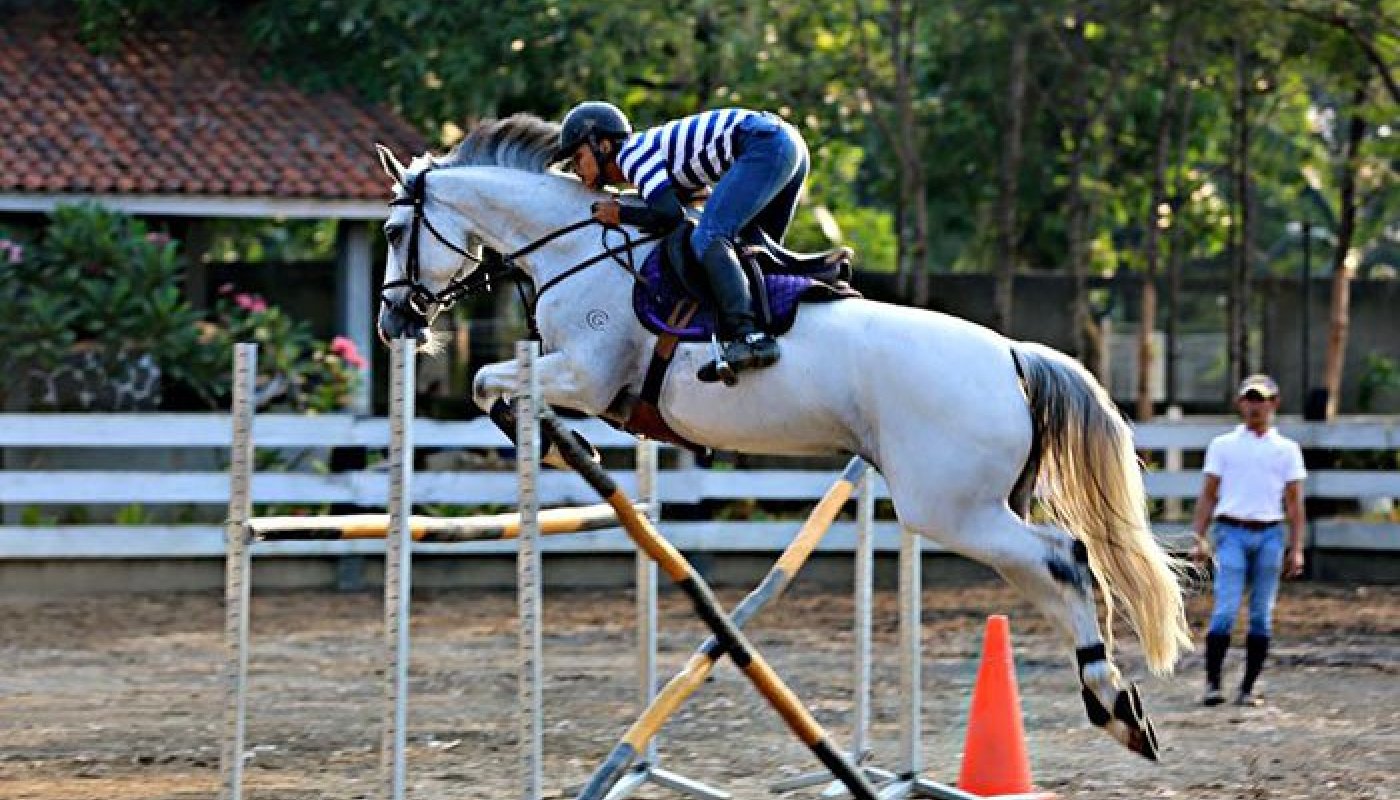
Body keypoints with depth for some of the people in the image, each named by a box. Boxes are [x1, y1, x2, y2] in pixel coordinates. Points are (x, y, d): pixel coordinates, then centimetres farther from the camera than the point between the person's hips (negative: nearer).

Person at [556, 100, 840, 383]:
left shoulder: (631, 153, -3)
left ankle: (745, 336, -34)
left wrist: (621, 214, 0)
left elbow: (670, 215, -13)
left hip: (765, 146, -10)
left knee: (707, 239, -21)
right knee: (754, 251, 20)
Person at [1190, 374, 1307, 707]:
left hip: (1270, 535, 2)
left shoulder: (1287, 449, 12)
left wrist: (1296, 548, 2)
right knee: (1225, 610, -11)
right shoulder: (1223, 445, 10)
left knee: (1262, 616, 2)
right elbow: (1208, 495, 8)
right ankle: (1212, 683, -8)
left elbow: (1294, 502, 9)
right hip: (1231, 532, -2)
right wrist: (1199, 538, -3)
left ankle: (1248, 688, 6)